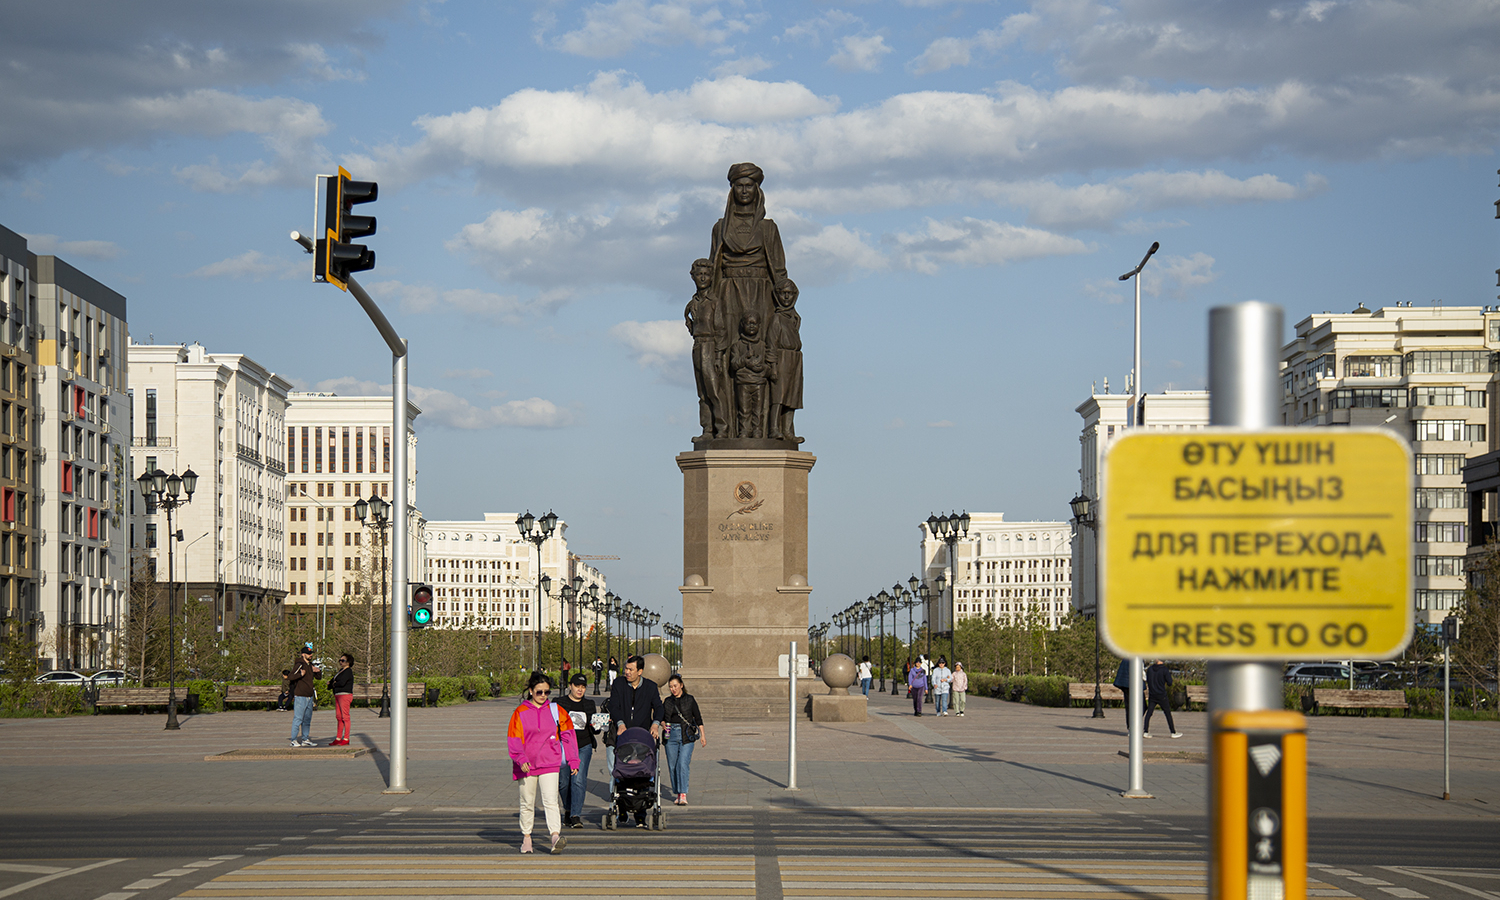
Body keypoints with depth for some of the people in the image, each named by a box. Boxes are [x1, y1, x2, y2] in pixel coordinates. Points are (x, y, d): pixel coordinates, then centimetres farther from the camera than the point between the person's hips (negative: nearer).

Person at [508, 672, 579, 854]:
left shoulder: (555, 711, 6)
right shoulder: (520, 712, 1)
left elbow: (568, 734, 12)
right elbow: (513, 739, -3)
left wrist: (573, 759, 9)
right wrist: (521, 759, -17)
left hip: (550, 764, 0)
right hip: (527, 764, 0)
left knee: (550, 801, -14)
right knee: (527, 803, 10)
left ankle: (556, 836, -25)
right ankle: (526, 838, 24)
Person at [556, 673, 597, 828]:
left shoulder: (589, 705, 14)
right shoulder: (559, 703, 6)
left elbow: (593, 731, 15)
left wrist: (596, 726, -7)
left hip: (584, 747, 1)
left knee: (579, 779, -14)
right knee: (563, 782, 2)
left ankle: (576, 816, -15)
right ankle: (568, 810, 27)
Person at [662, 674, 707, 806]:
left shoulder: (689, 699, 4)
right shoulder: (668, 701, 12)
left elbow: (698, 718, 6)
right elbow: (663, 717, 16)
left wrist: (703, 735, 2)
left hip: (686, 736, -4)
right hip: (671, 735, 4)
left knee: (683, 764, -15)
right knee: (672, 765, 3)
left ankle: (683, 795, -18)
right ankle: (678, 794, 13)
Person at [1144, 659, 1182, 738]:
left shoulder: (1150, 669, 1)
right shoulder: (1165, 670, -13)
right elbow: (1169, 683, -10)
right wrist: (1169, 675, 6)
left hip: (1152, 695, 3)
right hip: (1162, 696, -3)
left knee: (1149, 713, 5)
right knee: (1168, 713, 7)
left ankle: (1146, 731, -5)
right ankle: (1173, 732, 13)